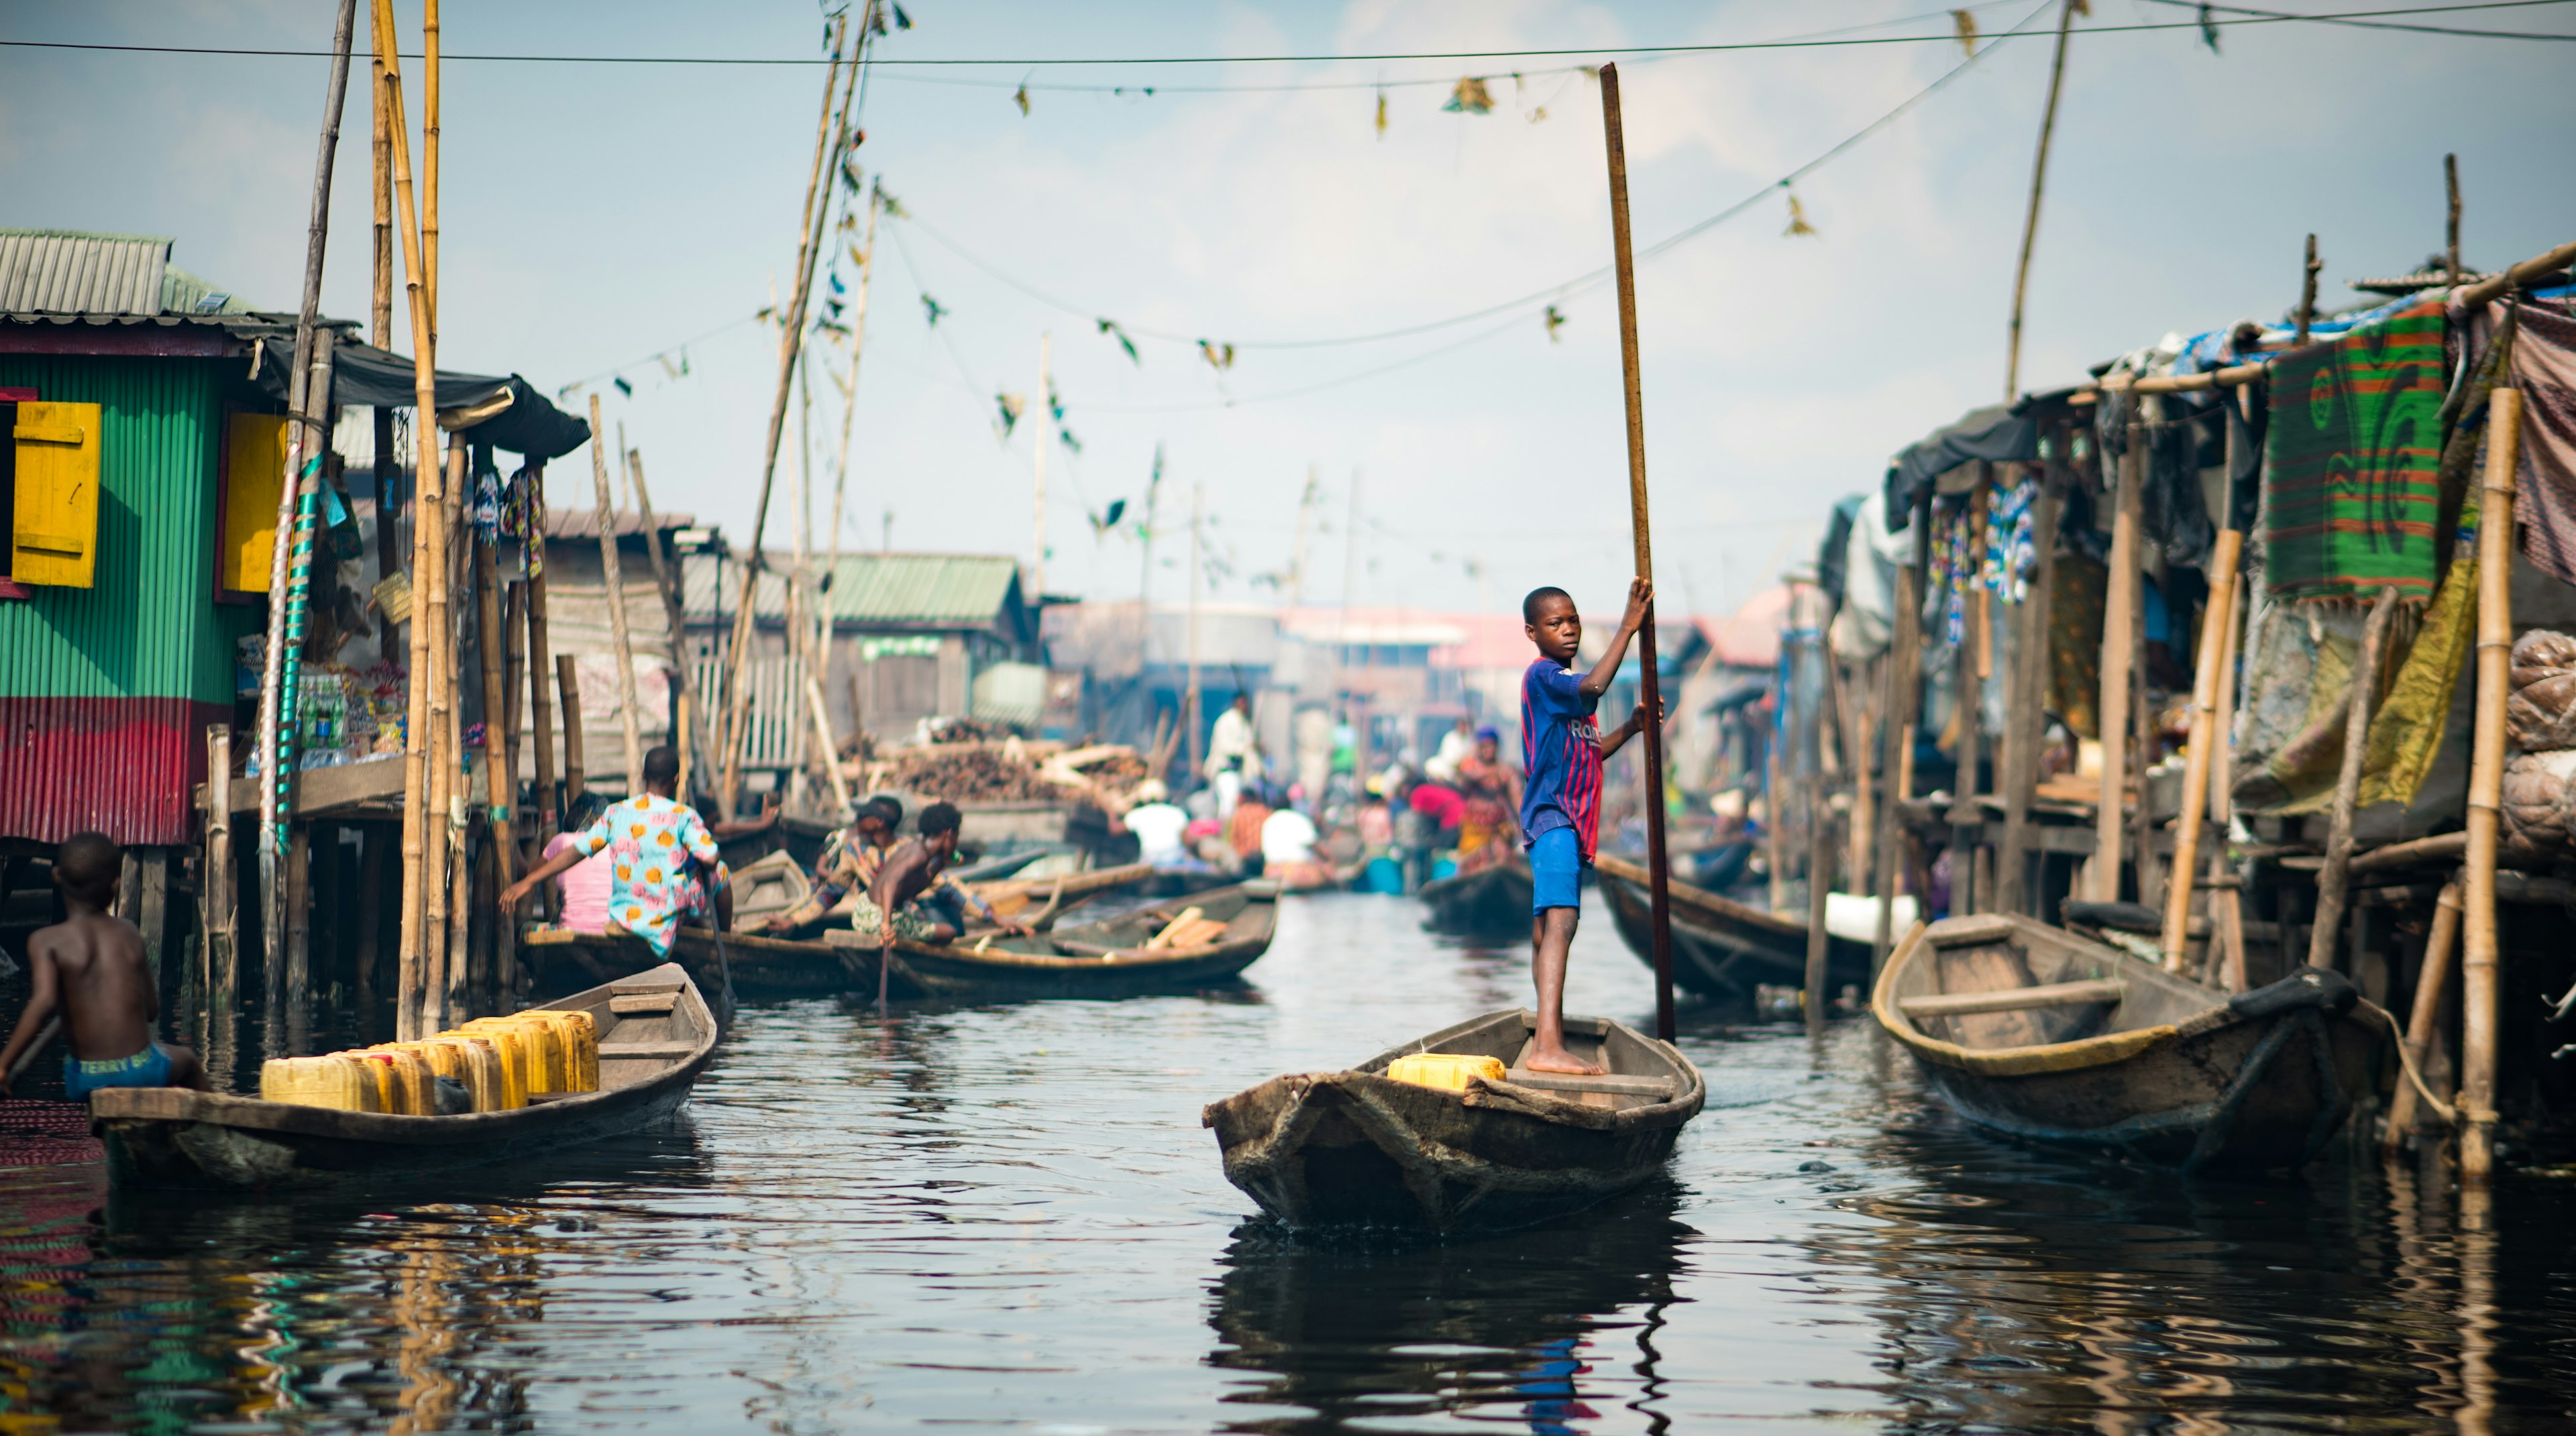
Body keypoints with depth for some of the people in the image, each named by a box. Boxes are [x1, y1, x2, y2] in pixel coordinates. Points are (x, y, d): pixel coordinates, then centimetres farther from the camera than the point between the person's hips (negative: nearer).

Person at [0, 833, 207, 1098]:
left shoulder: (45, 941, -7)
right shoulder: (130, 933, 2)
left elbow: (44, 1003, -24)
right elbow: (152, 1011, 5)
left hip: (85, 1081, 0)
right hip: (142, 1072, 0)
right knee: (187, 1060, 37)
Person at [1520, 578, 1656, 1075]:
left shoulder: (1565, 687, 21)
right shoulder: (1542, 675, -10)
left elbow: (1588, 752, 28)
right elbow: (1595, 686, -30)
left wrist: (1631, 727, 13)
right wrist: (1628, 627, -27)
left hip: (1571, 822, 11)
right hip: (1552, 816, -11)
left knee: (1546, 929, 19)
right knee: (1559, 923, -23)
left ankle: (1549, 1037, 28)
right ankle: (1548, 1047, -36)